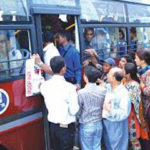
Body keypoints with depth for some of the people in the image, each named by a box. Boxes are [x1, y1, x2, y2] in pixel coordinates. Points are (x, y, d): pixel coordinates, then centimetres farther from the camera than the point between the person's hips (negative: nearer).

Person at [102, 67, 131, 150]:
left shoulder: (123, 93, -22)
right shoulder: (107, 87, 0)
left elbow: (124, 113, -26)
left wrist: (110, 110, -28)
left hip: (116, 125, -7)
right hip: (105, 122, 7)